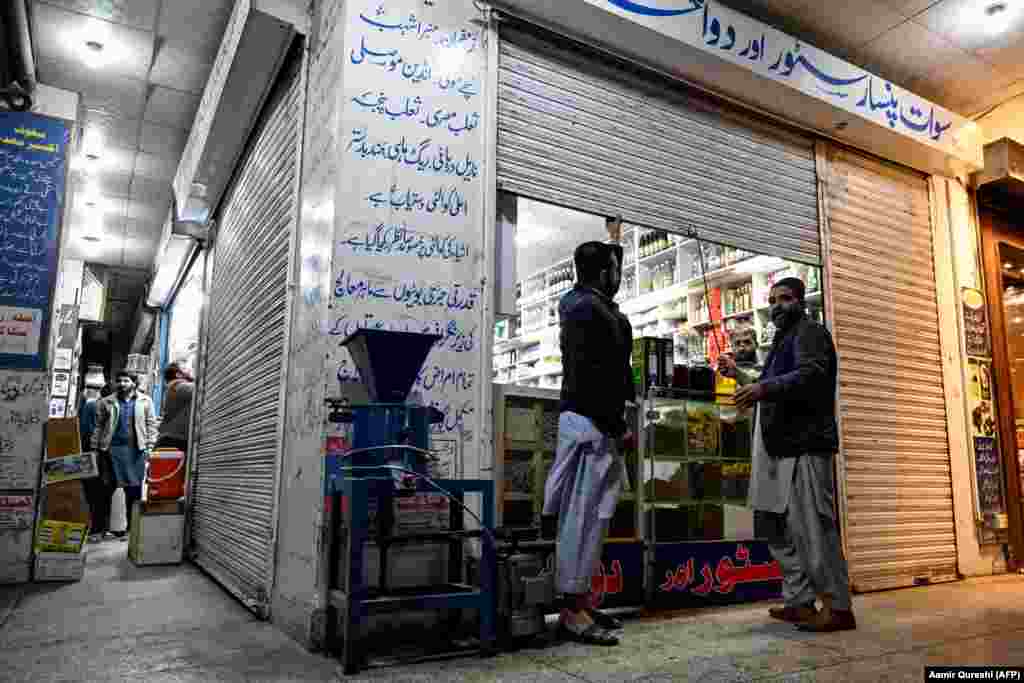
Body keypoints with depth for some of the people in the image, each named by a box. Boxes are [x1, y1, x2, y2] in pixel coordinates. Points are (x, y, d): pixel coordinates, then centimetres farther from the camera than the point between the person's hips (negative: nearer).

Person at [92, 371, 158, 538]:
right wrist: (95, 447, 5)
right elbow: (99, 426, 12)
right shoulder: (107, 403, 13)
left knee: (135, 487, -2)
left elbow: (151, 424, 7)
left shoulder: (145, 401, 10)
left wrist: (149, 446, -2)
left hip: (137, 449, 0)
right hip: (115, 448, 1)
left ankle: (133, 523, 5)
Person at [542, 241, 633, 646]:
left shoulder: (586, 304, 18)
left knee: (589, 513, 14)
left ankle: (582, 599, 23)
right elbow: (590, 373, -21)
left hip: (591, 421, 11)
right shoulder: (588, 308, -14)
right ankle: (574, 612, -1)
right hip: (590, 422, -11)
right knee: (584, 514, -8)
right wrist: (617, 425, -18)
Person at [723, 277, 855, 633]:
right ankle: (800, 601, 17)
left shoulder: (810, 332, -2)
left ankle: (838, 607, -1)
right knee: (779, 527, 11)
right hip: (780, 446, 10)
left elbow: (811, 375, -22)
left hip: (803, 444, -10)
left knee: (812, 527, -9)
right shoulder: (783, 340, 26)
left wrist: (764, 387, -33)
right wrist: (741, 376, 27)